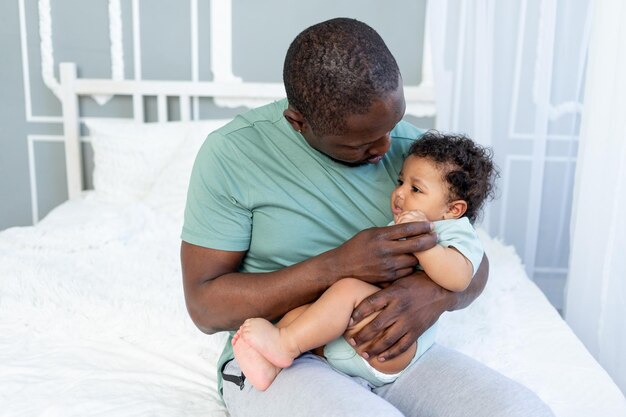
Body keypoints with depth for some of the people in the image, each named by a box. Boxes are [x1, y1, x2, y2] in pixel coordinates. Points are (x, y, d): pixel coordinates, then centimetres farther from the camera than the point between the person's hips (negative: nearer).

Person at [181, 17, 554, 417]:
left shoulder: (413, 146, -1)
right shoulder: (232, 154, -11)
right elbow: (205, 305, -12)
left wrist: (437, 293, -19)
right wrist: (336, 266, -24)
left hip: (395, 350, 3)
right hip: (282, 361, -2)